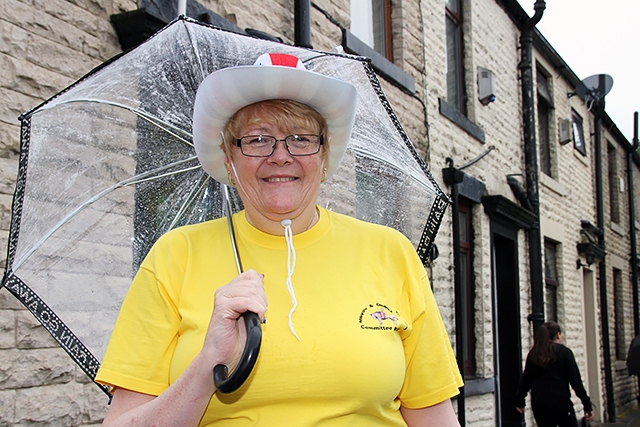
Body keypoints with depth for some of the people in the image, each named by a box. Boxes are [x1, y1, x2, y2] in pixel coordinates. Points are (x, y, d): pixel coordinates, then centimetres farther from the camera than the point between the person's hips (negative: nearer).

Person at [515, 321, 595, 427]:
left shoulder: (533, 355, 7)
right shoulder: (564, 352, -5)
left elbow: (525, 380, 9)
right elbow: (575, 380, -8)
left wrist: (519, 401, 18)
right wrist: (587, 405, -6)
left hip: (539, 404, 4)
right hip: (560, 402, -4)